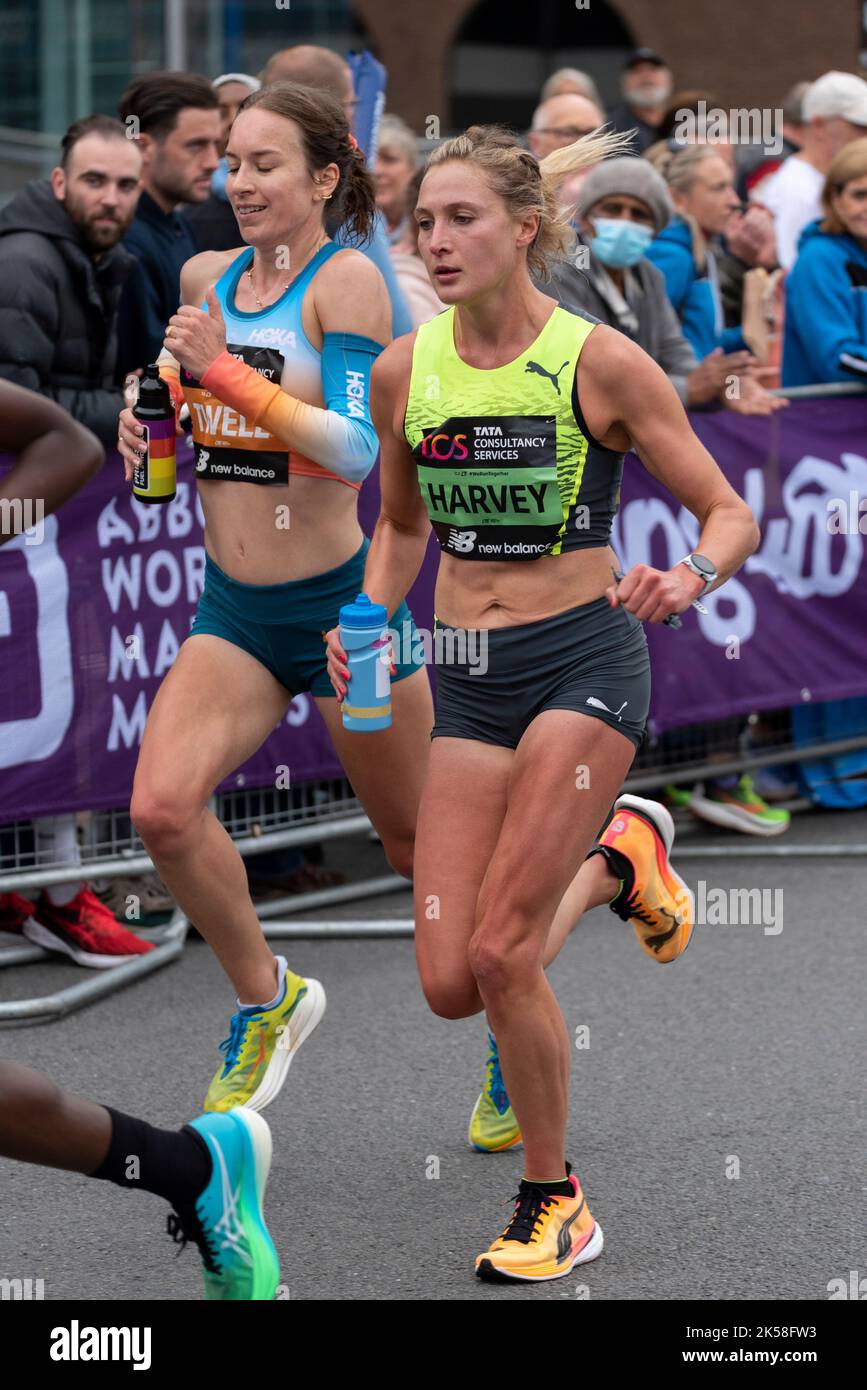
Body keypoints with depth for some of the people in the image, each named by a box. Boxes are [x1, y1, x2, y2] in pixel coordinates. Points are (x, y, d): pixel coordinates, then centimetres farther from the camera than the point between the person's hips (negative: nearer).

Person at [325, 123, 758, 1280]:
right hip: (468, 679, 5)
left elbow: (731, 513, -5)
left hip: (585, 661, -5)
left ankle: (555, 1205, 9)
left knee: (500, 955, -14)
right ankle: (619, 854, 29)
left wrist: (689, 577, -26)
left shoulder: (600, 360, -10)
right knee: (450, 986, -1)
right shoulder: (405, 371, 2)